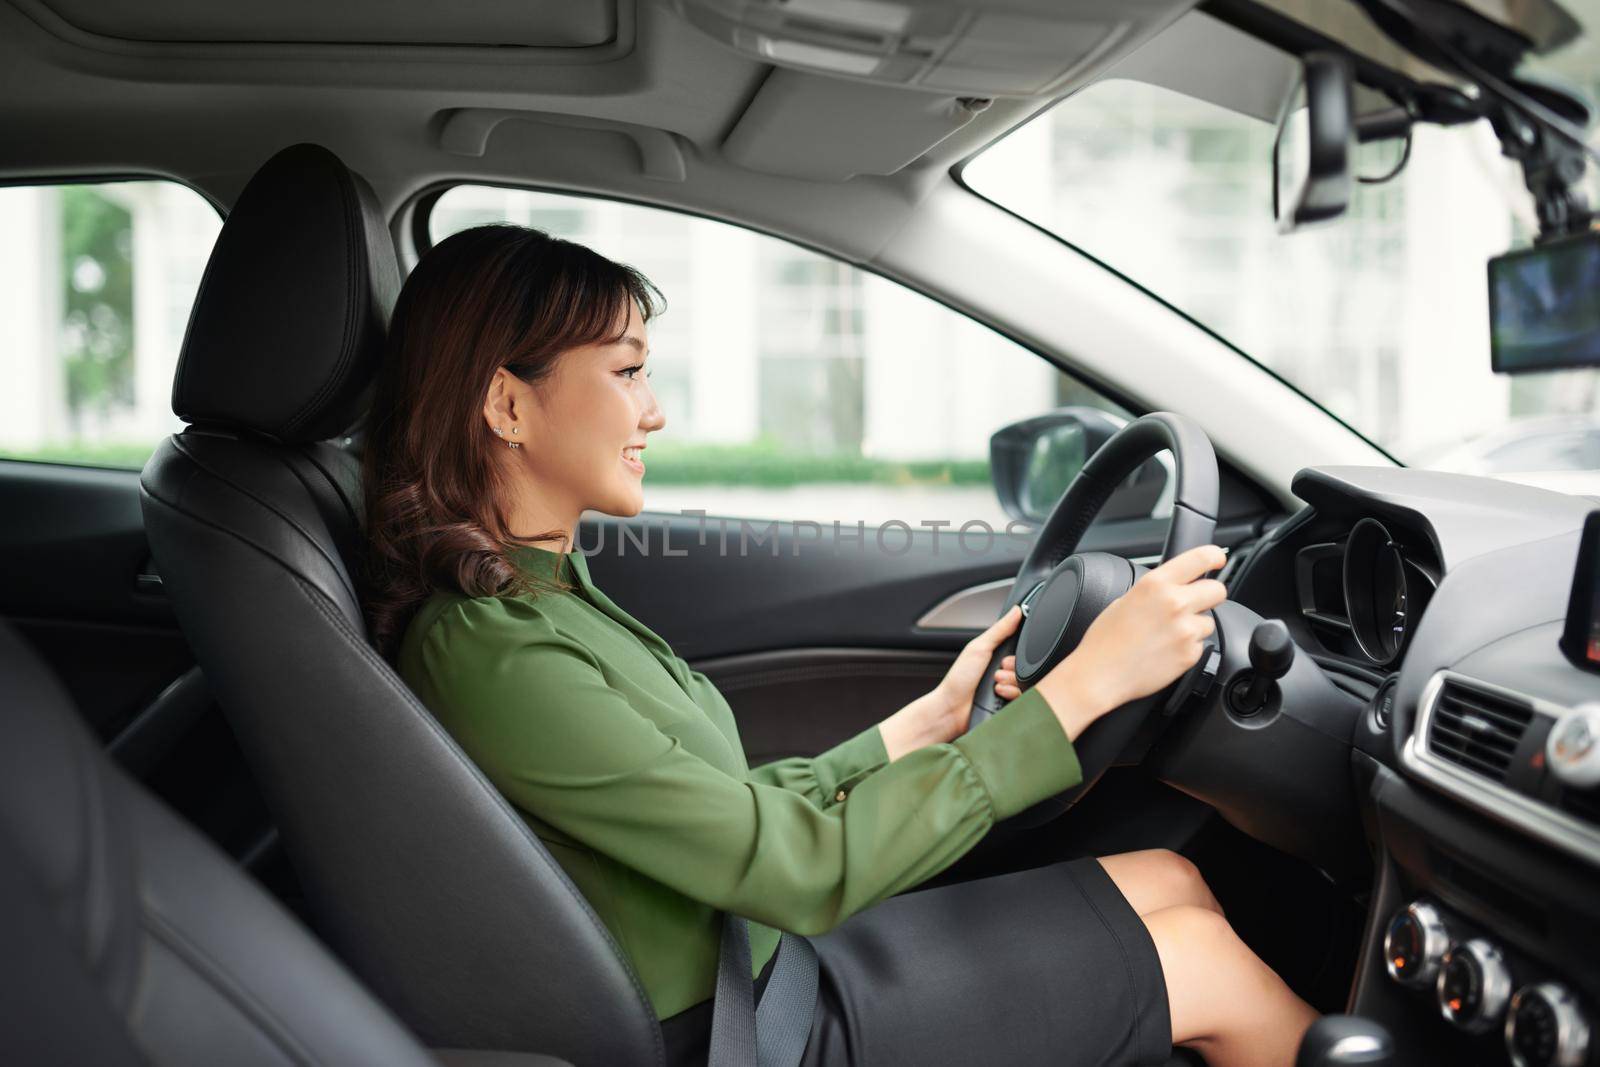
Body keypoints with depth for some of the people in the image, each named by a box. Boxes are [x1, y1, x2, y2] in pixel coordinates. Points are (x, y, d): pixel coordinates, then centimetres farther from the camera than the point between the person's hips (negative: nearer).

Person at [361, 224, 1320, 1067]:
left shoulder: (541, 589, 5)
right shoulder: (488, 651, -25)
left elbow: (741, 813, 8)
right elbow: (800, 870, -26)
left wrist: (929, 719, 4)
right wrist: (1084, 684, -24)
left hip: (761, 965, 8)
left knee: (1171, 880, 6)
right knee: (1205, 960, -2)